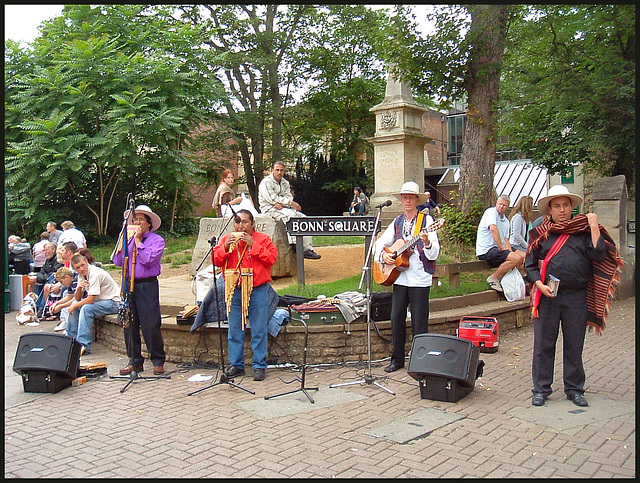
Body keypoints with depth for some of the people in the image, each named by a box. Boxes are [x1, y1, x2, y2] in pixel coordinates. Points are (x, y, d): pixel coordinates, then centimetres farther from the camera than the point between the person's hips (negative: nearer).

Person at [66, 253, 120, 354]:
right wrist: (79, 288, -14)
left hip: (112, 302, -10)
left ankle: (84, 346, -28)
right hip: (99, 300, 10)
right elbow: (77, 298, 7)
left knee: (86, 308, -29)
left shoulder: (95, 274, -22)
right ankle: (72, 338, 13)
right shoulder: (82, 275, 6)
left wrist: (74, 306, -10)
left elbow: (90, 300, -24)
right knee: (75, 304, 2)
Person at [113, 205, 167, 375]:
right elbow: (118, 262, 11)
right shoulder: (130, 239, 15)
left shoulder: (157, 240, 0)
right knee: (129, 325, 5)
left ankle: (158, 361, 7)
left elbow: (148, 259, -15)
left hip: (147, 286, -5)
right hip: (129, 285, 5)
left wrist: (138, 240, -8)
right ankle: (135, 361, 16)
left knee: (151, 326, -4)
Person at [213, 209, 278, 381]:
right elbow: (216, 260, 6)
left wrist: (253, 245, -14)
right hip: (234, 291, 3)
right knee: (234, 330, 8)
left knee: (259, 331, 0)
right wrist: (226, 247, -10)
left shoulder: (264, 239, 3)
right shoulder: (227, 239, 11)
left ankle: (259, 366, 10)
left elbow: (272, 258, -10)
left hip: (257, 291, -3)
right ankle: (236, 365, 20)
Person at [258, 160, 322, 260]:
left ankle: (308, 248, -16)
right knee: (291, 214, -33)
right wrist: (291, 203, -17)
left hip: (283, 208, 7)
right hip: (269, 209, -7)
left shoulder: (285, 183, 17)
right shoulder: (266, 182, -6)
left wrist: (281, 204, -20)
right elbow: (273, 199, -16)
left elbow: (289, 197, 3)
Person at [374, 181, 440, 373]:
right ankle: (397, 359, 19)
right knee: (396, 318, 7)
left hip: (420, 279, -4)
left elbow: (434, 254, -8)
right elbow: (380, 243, 19)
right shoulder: (397, 223, 13)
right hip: (399, 277, 5)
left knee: (419, 322, 0)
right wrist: (383, 255, -1)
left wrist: (427, 242, -28)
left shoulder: (427, 220, -2)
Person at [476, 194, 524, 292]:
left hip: (498, 249, 10)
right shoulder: (491, 212, -8)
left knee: (522, 256, 7)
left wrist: (510, 251, -3)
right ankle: (493, 278, -11)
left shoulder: (506, 220, 19)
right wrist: (501, 247, -22)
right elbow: (493, 229, -24)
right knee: (516, 258, -22)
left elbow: (506, 239, 15)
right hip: (486, 250, -10)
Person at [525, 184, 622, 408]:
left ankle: (574, 389, 23)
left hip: (577, 298, 0)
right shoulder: (541, 233, 7)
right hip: (547, 297, 0)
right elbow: (530, 265, 6)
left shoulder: (584, 231, 8)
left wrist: (594, 227, -8)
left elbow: (599, 255, -6)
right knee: (543, 345, 4)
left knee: (574, 345, 9)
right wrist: (540, 285, -9)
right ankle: (541, 389, 15)